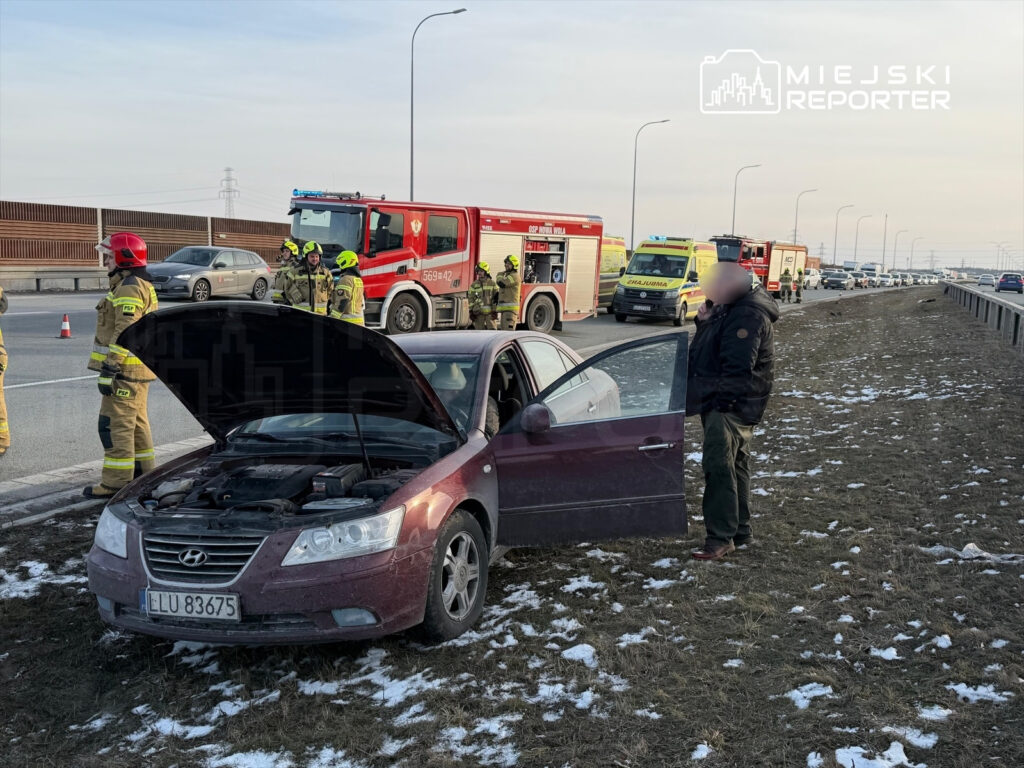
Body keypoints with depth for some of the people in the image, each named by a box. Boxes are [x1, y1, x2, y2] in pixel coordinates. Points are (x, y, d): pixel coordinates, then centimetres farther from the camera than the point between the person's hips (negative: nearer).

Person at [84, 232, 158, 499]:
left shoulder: (129, 289, -16)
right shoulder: (142, 286, 18)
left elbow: (124, 333, -23)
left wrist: (110, 368, -24)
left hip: (126, 370, -11)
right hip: (139, 370, 11)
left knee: (116, 426, -8)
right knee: (137, 422, 18)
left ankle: (116, 482, -6)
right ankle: (145, 474, 27)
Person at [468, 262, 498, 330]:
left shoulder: (492, 283, 5)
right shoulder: (474, 285, 7)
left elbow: (496, 297, 5)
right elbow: (471, 299, 6)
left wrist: (495, 311, -2)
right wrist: (471, 311, -1)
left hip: (490, 312, -1)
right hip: (479, 312, 1)